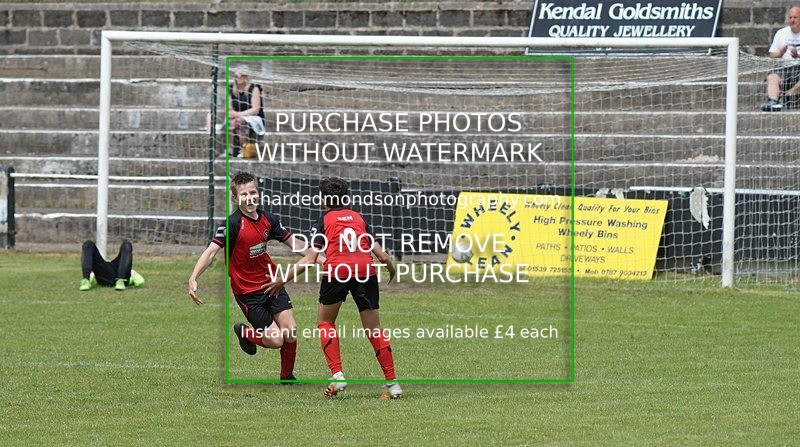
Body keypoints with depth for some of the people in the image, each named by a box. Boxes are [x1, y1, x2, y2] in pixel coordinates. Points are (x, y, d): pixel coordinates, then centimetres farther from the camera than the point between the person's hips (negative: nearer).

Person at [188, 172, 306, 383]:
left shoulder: (268, 219, -1)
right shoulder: (233, 224, -19)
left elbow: (292, 242, 13)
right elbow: (211, 251, -26)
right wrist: (193, 278, -39)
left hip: (272, 284, 5)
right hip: (247, 291, -5)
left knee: (290, 334, -3)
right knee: (275, 340, -8)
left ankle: (287, 376, 22)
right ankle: (244, 332, 24)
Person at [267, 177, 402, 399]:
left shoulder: (324, 220, 16)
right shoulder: (358, 218, 24)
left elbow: (309, 259, 7)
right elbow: (381, 255, 21)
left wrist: (283, 280, 14)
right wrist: (391, 267, 43)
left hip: (336, 271, -2)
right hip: (366, 270, 3)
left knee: (325, 322, 17)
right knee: (374, 329, 11)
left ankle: (337, 374, 2)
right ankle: (392, 383, 6)